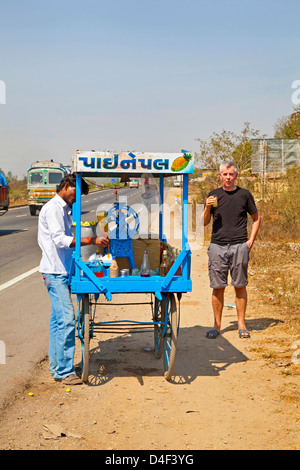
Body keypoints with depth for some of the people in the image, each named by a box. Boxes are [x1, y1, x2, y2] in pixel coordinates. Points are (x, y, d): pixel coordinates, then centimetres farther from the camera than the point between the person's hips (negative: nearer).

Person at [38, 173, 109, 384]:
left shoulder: (64, 209, 18)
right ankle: (64, 371, -9)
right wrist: (91, 240, -26)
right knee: (66, 319, -13)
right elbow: (60, 240, -23)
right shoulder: (52, 208, -12)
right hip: (55, 272, -10)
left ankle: (56, 366, 20)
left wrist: (93, 241, 17)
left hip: (62, 271, 10)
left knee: (58, 319, 13)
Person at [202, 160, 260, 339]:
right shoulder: (214, 195, 10)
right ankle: (217, 325, 10)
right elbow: (204, 222, 10)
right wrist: (208, 208, -10)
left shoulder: (244, 194, 7)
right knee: (218, 287, 1)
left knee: (240, 286, 3)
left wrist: (251, 240, 4)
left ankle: (241, 324, 13)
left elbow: (256, 218, 15)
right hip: (217, 246, 1)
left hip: (239, 246, -1)